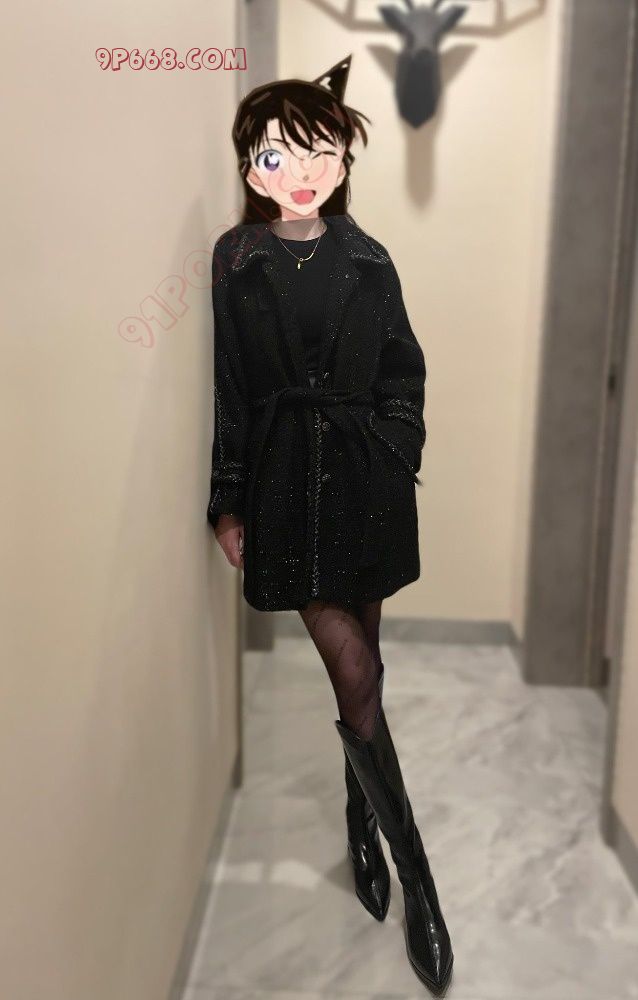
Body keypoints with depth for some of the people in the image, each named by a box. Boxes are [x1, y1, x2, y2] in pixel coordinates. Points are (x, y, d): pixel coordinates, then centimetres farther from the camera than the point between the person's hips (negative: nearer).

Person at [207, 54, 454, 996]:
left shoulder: (368, 260, 5)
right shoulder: (235, 262, -1)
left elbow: (404, 376, 9)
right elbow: (226, 389, -1)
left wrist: (397, 471, 1)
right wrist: (227, 502, -2)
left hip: (365, 478, 3)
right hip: (285, 483, -2)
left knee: (362, 660, 13)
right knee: (356, 676, -4)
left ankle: (363, 821, 37)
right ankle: (416, 876, 12)